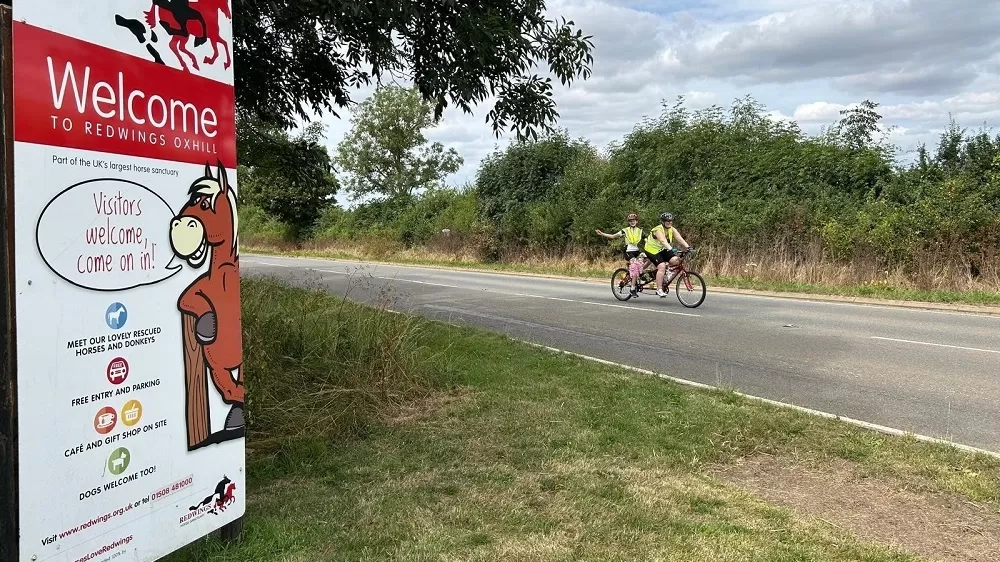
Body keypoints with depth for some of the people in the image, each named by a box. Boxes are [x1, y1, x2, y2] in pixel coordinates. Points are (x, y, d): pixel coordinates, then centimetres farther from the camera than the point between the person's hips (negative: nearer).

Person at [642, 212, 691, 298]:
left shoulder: (672, 230, -5)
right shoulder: (658, 230, -25)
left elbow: (680, 239, -17)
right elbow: (663, 241, -42)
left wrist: (688, 247, -32)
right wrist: (671, 249, -58)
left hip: (663, 250, 7)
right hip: (652, 250, -7)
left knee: (676, 260, -16)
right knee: (662, 266, -25)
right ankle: (659, 290, -20)